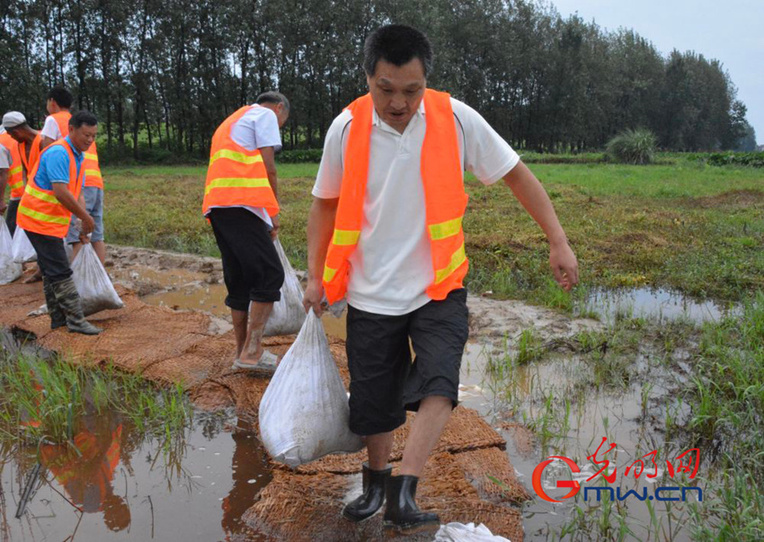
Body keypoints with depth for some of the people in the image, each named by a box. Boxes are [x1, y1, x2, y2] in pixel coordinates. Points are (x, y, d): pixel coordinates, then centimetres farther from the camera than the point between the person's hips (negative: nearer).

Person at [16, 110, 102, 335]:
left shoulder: (78, 157, 11)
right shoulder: (58, 153, -20)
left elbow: (77, 194, 12)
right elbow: (61, 192, -28)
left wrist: (84, 225, 5)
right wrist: (86, 218, -19)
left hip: (51, 221, 10)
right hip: (41, 221, -10)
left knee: (51, 271, 14)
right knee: (60, 272, -8)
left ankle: (58, 317, 22)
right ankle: (76, 319, -4)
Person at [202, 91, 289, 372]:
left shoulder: (232, 121, 34)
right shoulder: (266, 115, 8)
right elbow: (268, 168, -2)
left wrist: (266, 213, 24)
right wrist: (274, 212, 6)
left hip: (217, 205, 9)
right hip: (240, 204, -9)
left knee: (239, 280, 12)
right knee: (270, 275, -8)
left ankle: (242, 352, 17)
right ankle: (252, 352, -9)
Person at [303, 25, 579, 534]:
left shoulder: (455, 119, -11)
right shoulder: (347, 128, -7)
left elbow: (516, 174, -2)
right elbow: (326, 204, 6)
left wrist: (559, 242, -7)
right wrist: (315, 277, 3)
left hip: (438, 288, -1)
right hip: (371, 295, 1)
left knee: (439, 384, -21)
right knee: (374, 398, 10)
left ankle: (403, 494, -13)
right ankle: (377, 479, 34)